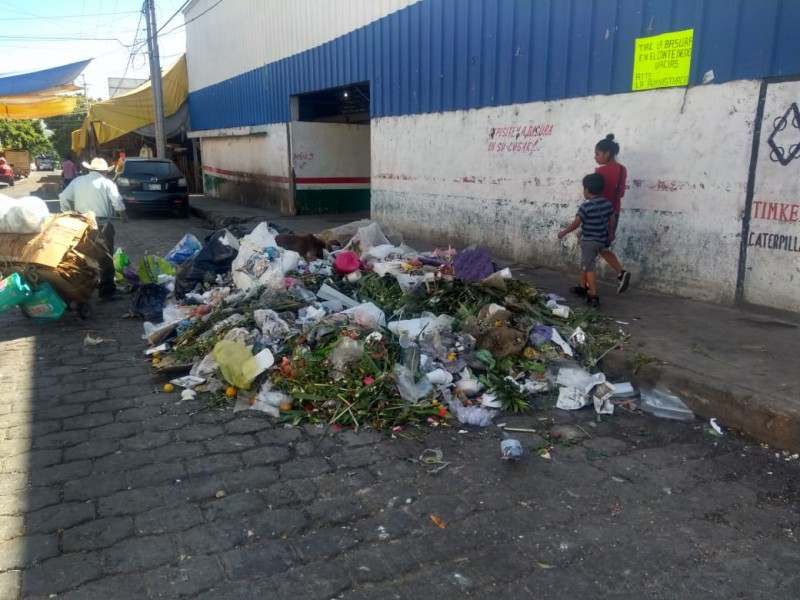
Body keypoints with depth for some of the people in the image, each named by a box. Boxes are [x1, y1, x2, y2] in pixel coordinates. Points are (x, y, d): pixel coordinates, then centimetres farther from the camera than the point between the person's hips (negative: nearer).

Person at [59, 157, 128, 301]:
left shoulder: (77, 181, 8)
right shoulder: (107, 183, -3)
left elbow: (64, 198, 5)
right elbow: (117, 201, -13)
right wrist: (122, 215, 5)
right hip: (102, 224, -4)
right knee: (105, 259, 3)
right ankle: (106, 292, 5)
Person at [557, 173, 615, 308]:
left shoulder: (585, 207, -19)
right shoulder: (608, 204, 1)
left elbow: (575, 223, -14)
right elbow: (611, 222, 9)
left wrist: (563, 232, 0)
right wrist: (609, 236, 23)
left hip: (589, 241, -8)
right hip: (602, 240, 8)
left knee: (589, 267, -5)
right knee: (585, 263, 24)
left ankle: (593, 297, -9)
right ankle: (583, 286, 38)